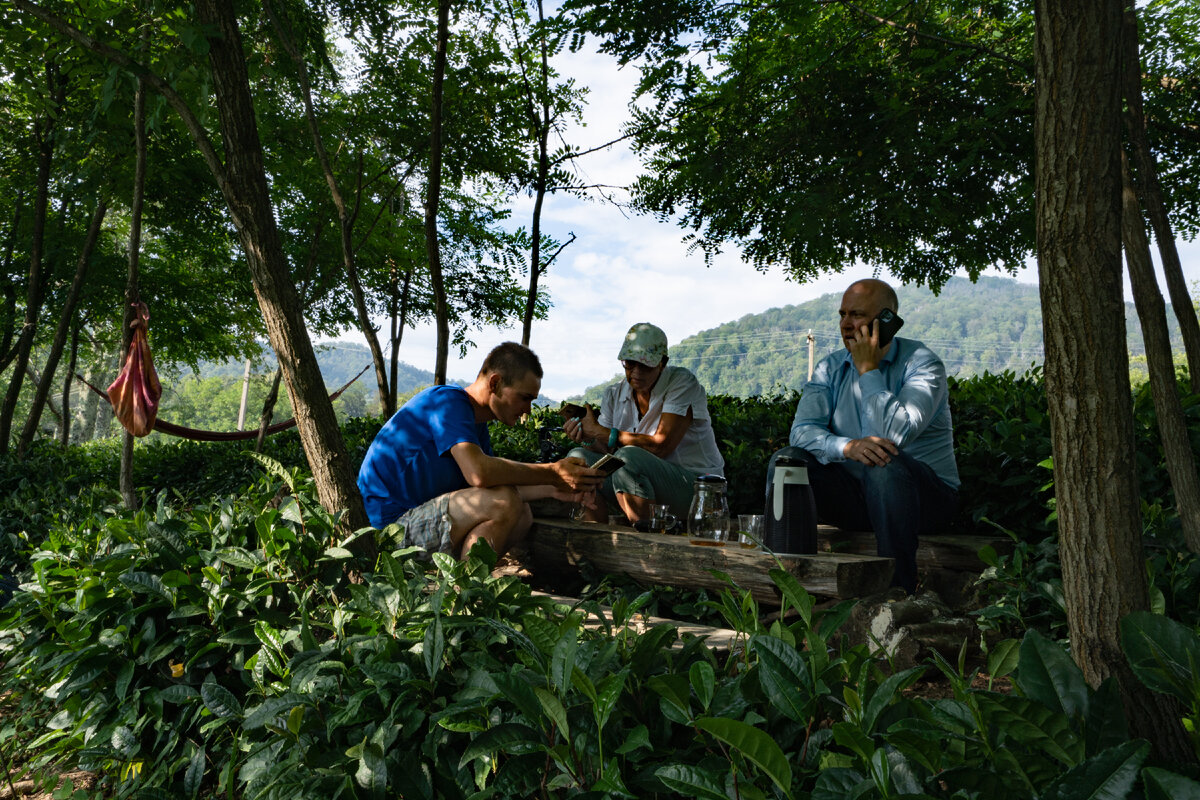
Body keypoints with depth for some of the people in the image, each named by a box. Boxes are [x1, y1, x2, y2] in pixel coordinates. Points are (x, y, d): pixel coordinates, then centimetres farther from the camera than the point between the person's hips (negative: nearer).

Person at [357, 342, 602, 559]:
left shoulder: (476, 422, 15)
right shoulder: (447, 401, -16)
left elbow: (500, 482, 13)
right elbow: (479, 473, -31)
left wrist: (553, 489, -1)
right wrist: (552, 473, -23)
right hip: (392, 523, -10)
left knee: (522, 515, 3)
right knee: (505, 503, -25)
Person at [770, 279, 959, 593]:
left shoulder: (922, 364, -8)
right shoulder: (831, 368, 7)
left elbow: (897, 434, -25)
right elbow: (801, 431, -8)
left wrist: (868, 370, -18)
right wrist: (849, 447, -28)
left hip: (925, 495, -4)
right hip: (857, 496, 4)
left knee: (887, 463, -37)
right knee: (786, 460, -19)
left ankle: (898, 591, -31)